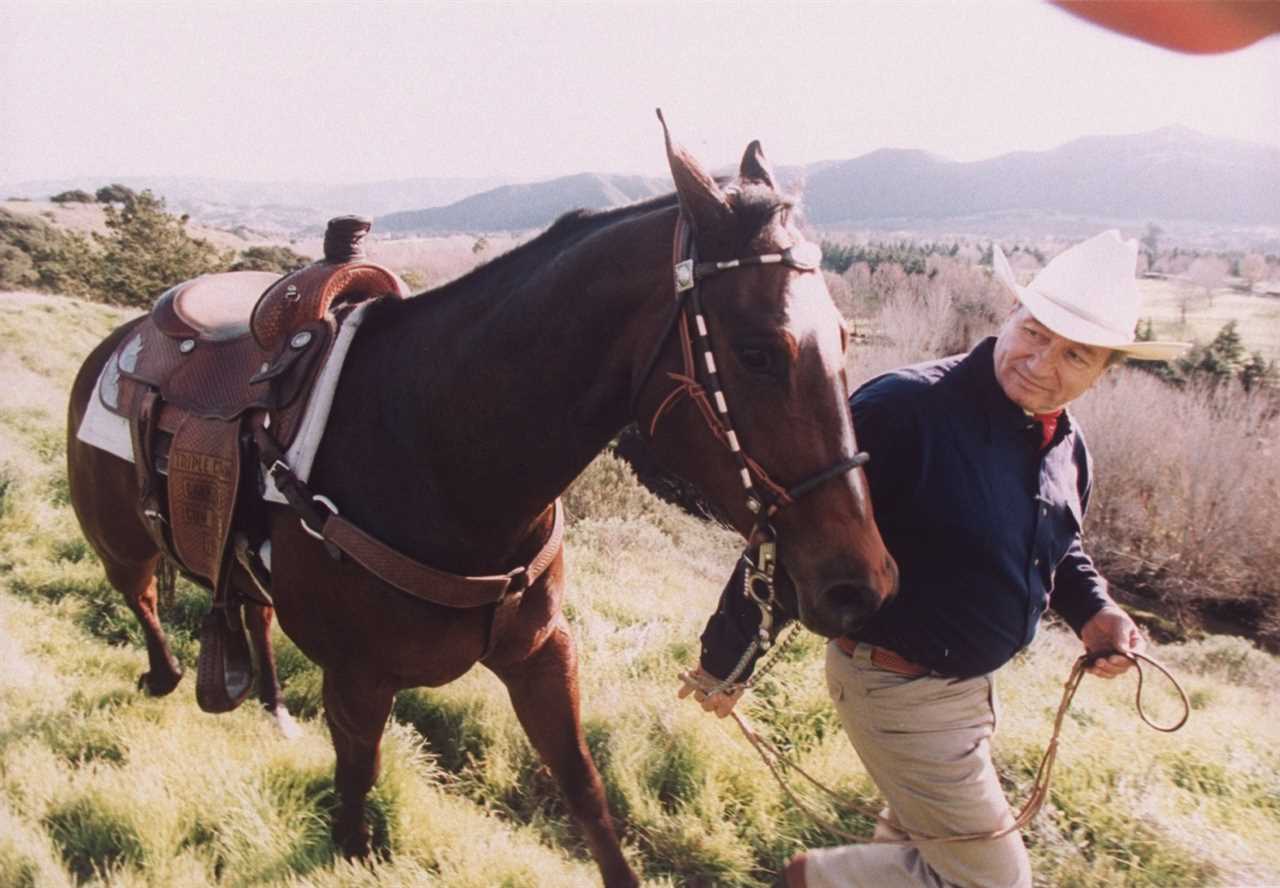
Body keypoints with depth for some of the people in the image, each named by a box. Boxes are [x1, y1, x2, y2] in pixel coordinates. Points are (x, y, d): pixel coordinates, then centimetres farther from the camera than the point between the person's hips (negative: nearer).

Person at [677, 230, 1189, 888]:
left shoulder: (1067, 445, 0)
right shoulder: (905, 410, -27)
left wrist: (1092, 610, -1)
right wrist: (726, 659, -20)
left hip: (970, 682, 9)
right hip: (898, 687, -9)